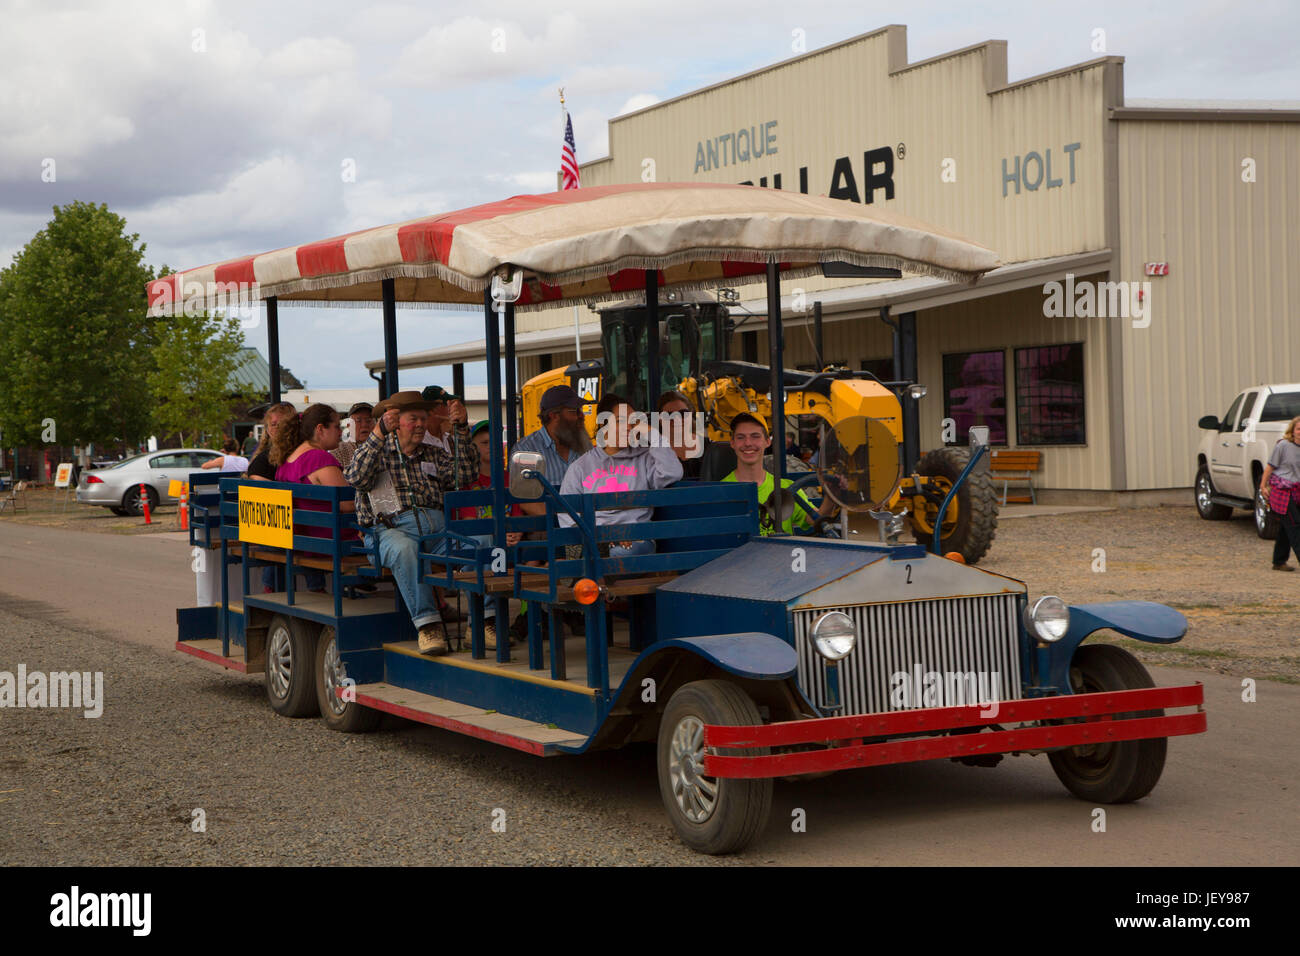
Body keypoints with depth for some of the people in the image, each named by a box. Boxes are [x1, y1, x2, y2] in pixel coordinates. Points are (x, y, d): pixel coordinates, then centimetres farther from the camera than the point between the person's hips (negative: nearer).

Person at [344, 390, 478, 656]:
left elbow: (465, 474, 13)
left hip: (437, 524, 4)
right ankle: (427, 624, -46)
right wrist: (379, 432, -12)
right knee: (404, 550, -41)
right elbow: (356, 478, -6)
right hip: (392, 527, -3)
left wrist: (461, 429, 4)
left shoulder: (432, 454, 28)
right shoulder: (376, 451, 16)